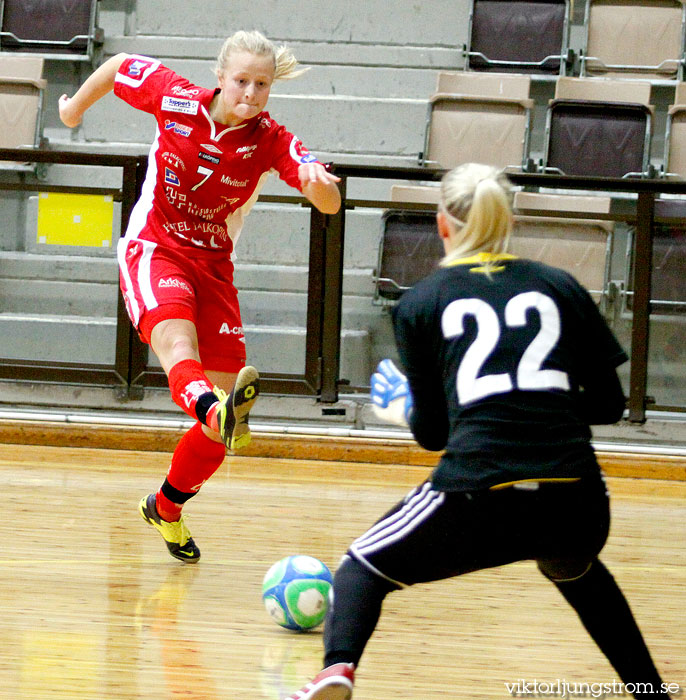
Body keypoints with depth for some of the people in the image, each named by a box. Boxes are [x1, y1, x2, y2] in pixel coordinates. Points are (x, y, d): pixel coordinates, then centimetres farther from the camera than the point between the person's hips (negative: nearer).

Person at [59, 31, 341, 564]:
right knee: (177, 339, -36)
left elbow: (331, 205, -24)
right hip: (153, 249, -3)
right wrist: (76, 106, 23)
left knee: (222, 413, 0)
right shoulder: (176, 100, -11)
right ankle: (214, 409, -71)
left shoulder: (270, 141, -10)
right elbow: (119, 65, 9)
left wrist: (320, 183, -47)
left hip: (214, 265, 3)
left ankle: (167, 507, 25)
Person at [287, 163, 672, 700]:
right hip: (577, 505, 3)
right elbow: (609, 405, 17)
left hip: (478, 498, -3)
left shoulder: (420, 304, 12)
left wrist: (403, 410, 36)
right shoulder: (561, 288, 16)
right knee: (576, 572, 39)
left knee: (361, 571, 19)